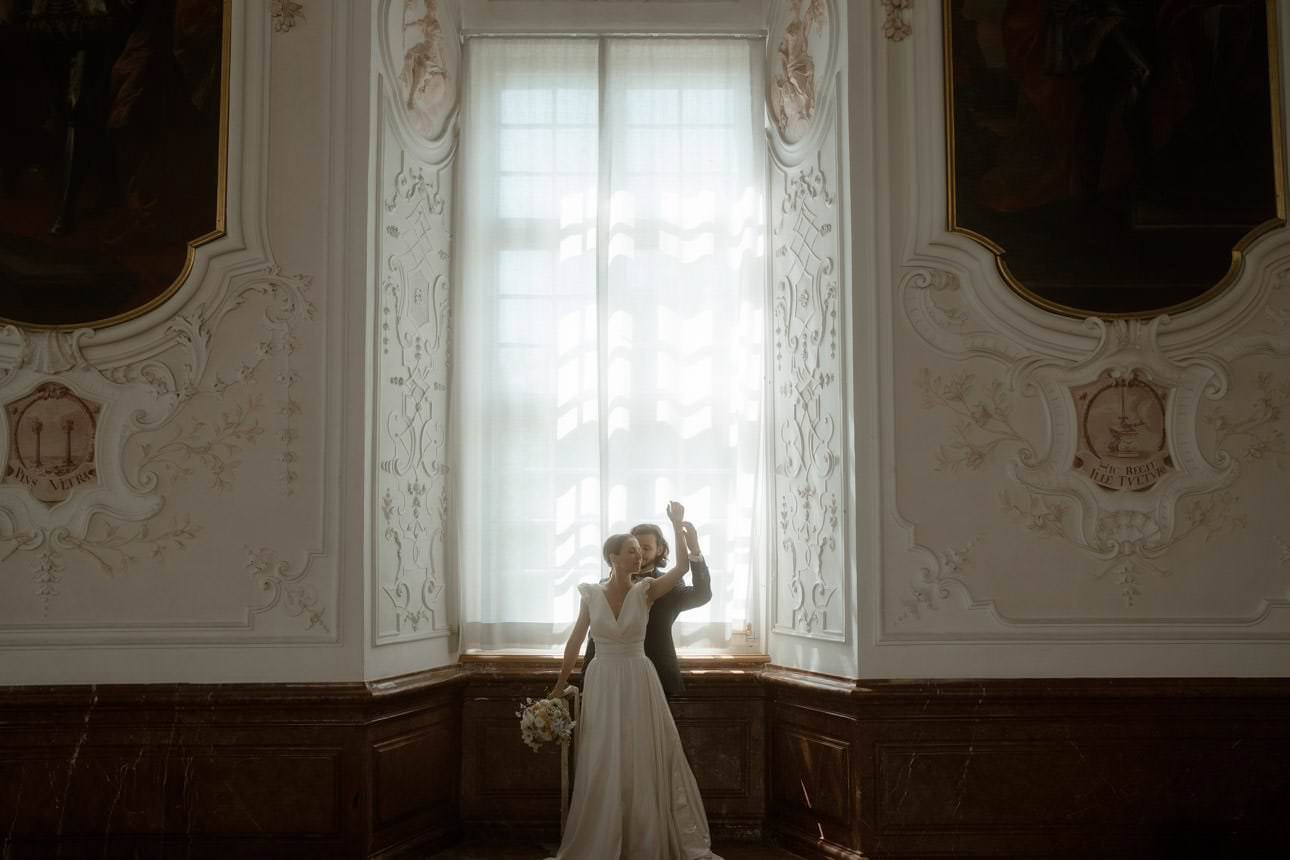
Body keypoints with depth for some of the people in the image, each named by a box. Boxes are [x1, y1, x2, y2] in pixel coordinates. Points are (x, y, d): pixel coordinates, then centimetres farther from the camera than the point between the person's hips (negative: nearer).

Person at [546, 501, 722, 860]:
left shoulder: (646, 591, -3)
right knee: (601, 767, 6)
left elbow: (682, 566, -18)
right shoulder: (591, 595, -1)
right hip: (602, 684, 0)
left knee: (648, 762, 3)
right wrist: (558, 689, 9)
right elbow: (574, 644, 6)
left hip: (639, 682, 0)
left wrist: (677, 524, -14)